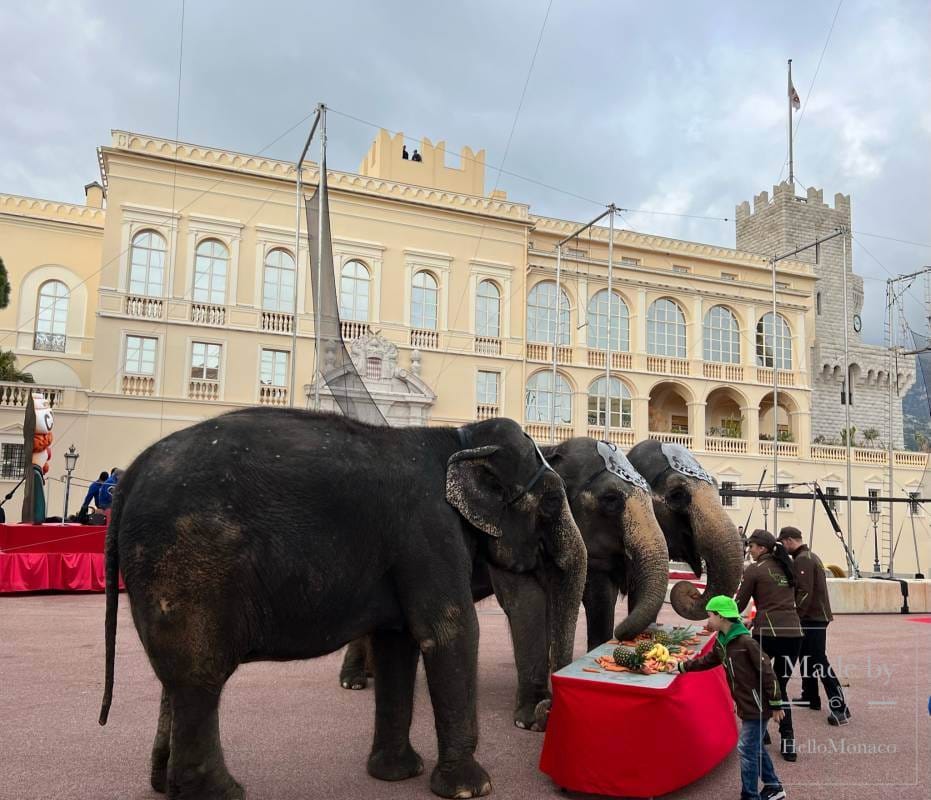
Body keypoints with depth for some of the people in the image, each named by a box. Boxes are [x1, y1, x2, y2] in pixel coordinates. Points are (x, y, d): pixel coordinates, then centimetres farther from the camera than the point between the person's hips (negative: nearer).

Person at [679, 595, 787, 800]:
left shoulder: (745, 641, -23)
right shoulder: (721, 642, 4)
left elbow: (767, 673, -20)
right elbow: (707, 660, 21)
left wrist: (776, 705, -15)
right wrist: (682, 666, 24)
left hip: (757, 706, -9)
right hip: (746, 705, 9)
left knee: (747, 749, -3)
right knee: (755, 747, 19)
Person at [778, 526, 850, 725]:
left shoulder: (802, 560, -17)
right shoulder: (811, 556, 16)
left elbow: (805, 592, -23)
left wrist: (796, 616, -18)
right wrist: (800, 615, 16)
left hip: (813, 618, -10)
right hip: (817, 616, 10)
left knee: (819, 661, -9)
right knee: (807, 656, 18)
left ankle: (840, 707, -9)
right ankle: (810, 697, 26)